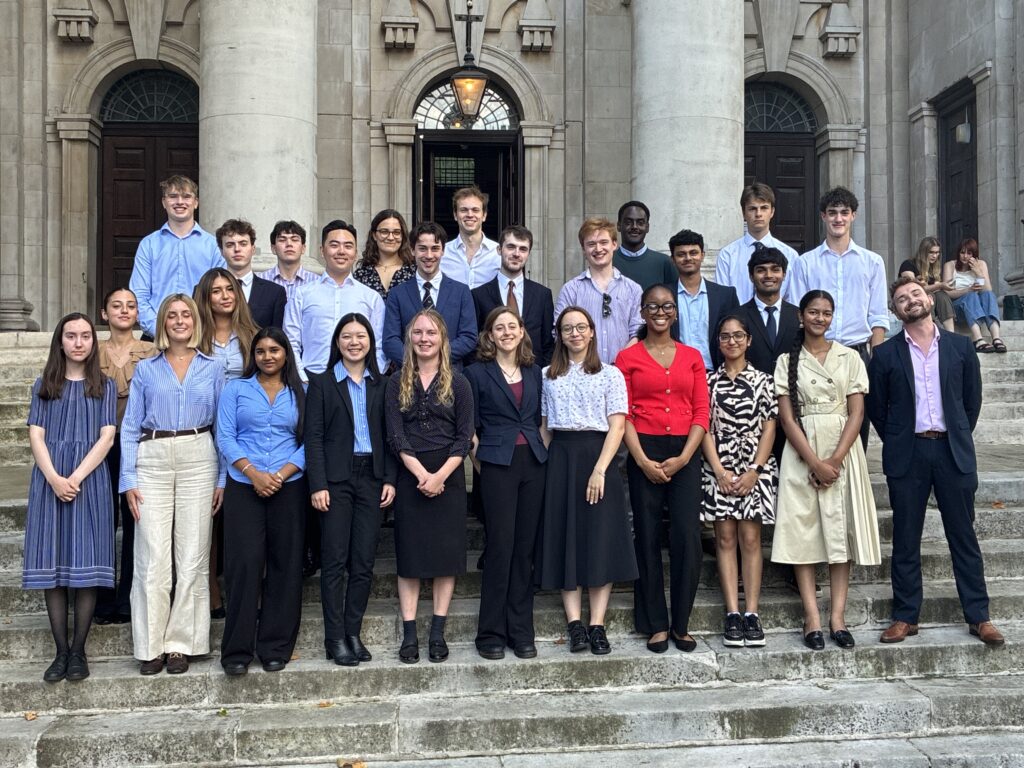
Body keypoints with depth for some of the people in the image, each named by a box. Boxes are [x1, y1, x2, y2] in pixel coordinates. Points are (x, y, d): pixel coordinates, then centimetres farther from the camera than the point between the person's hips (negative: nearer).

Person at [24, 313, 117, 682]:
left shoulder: (104, 386, 10)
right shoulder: (44, 385, 13)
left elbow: (107, 436, 0)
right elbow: (36, 435, 4)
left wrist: (76, 477, -12)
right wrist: (54, 479, -12)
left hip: (90, 480, -1)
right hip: (49, 481, 1)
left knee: (86, 565, -4)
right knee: (52, 566, 0)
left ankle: (78, 651, 3)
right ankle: (61, 650, 6)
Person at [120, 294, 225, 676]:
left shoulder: (213, 369, 10)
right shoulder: (146, 369, 9)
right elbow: (130, 426, 7)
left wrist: (222, 479, 2)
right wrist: (129, 479, -2)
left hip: (198, 459, 0)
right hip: (153, 460, 0)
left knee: (193, 555, 1)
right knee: (152, 556, -3)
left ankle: (181, 643, 10)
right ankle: (151, 645, 8)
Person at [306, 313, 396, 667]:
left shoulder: (381, 385, 11)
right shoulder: (322, 383, 3)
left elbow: (388, 435, 10)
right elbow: (313, 437, -3)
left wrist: (390, 479, 0)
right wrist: (318, 484, -10)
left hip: (371, 478, 3)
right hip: (336, 479, -3)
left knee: (364, 562, 4)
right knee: (335, 561, 0)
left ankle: (354, 632, 15)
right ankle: (335, 638, 8)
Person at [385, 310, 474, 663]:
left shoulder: (458, 383, 4)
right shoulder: (397, 384, 5)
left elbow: (464, 437, -1)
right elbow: (396, 436, -2)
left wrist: (440, 475, -14)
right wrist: (421, 474, -14)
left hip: (448, 476, 0)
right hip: (410, 475, 0)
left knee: (446, 552, 2)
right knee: (409, 554, 2)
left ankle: (438, 633, 11)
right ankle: (409, 635, 8)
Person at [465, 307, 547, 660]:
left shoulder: (534, 372, 14)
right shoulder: (477, 373, 2)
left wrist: (543, 449, 8)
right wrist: (481, 457, -3)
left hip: (534, 463, 4)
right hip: (497, 465, -4)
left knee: (525, 548, 6)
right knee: (500, 547, -4)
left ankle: (521, 631, 14)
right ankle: (491, 633, 8)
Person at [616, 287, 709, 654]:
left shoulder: (692, 357, 12)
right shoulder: (628, 357, 6)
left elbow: (701, 413, 6)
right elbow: (622, 415, 0)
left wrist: (683, 458, -7)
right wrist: (643, 461, -10)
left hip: (685, 454, 1)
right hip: (644, 453, -1)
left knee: (688, 538, -5)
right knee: (648, 538, 2)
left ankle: (681, 623, 9)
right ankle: (656, 625, 13)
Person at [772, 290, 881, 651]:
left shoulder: (850, 358, 7)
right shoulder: (787, 361, 5)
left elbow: (856, 413, 0)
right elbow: (786, 417, -3)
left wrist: (834, 460, -12)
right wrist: (814, 462, -13)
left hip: (843, 451, 1)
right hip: (801, 454, -1)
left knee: (840, 528, 1)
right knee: (802, 529, -3)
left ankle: (838, 616, 6)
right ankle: (812, 618, 0)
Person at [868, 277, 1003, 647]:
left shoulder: (960, 347, 6)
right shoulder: (886, 354, 2)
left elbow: (972, 400, 10)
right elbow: (876, 407, 6)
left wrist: (959, 439, 7)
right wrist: (896, 442, 5)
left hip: (953, 451, 1)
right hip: (907, 455, -1)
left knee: (963, 536, 6)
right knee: (905, 540, 5)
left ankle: (978, 616, 16)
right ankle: (905, 616, 14)